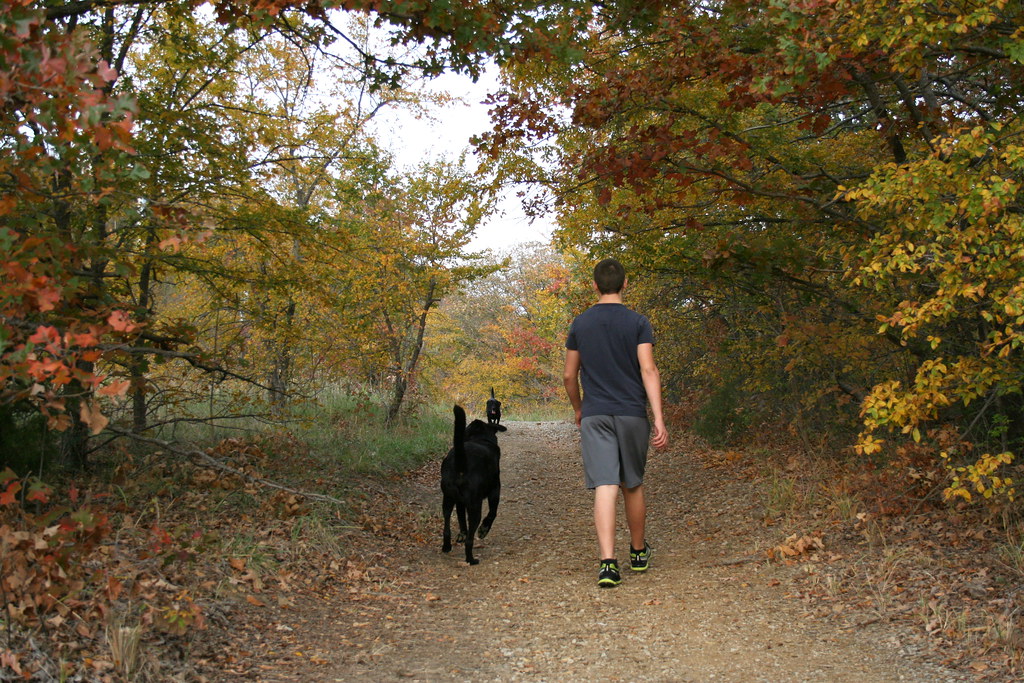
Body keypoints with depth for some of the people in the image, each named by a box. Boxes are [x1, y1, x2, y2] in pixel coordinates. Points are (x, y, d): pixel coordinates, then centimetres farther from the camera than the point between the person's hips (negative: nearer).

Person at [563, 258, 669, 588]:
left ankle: (607, 561, -19)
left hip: (594, 415, 0)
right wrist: (659, 418, -11)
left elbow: (569, 375, 10)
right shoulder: (638, 322, -1)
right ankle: (639, 553, 31)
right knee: (632, 486, 15)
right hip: (632, 414, 0)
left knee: (604, 487, -7)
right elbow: (648, 370, -10)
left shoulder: (580, 324, 5)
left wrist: (578, 409, 26)